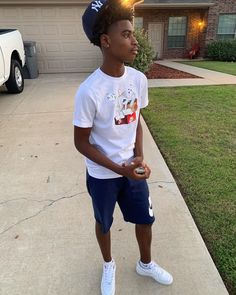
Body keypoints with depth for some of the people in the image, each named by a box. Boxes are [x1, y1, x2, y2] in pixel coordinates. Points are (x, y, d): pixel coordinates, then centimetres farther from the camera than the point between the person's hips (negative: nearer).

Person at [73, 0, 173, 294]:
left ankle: (145, 263, 50)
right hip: (102, 175, -4)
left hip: (133, 169, 5)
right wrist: (119, 169, -19)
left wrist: (139, 157, -9)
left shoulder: (139, 79, -8)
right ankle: (108, 265, 51)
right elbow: (81, 142, -15)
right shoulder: (89, 91, -23)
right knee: (104, 223, 19)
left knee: (145, 219, 19)